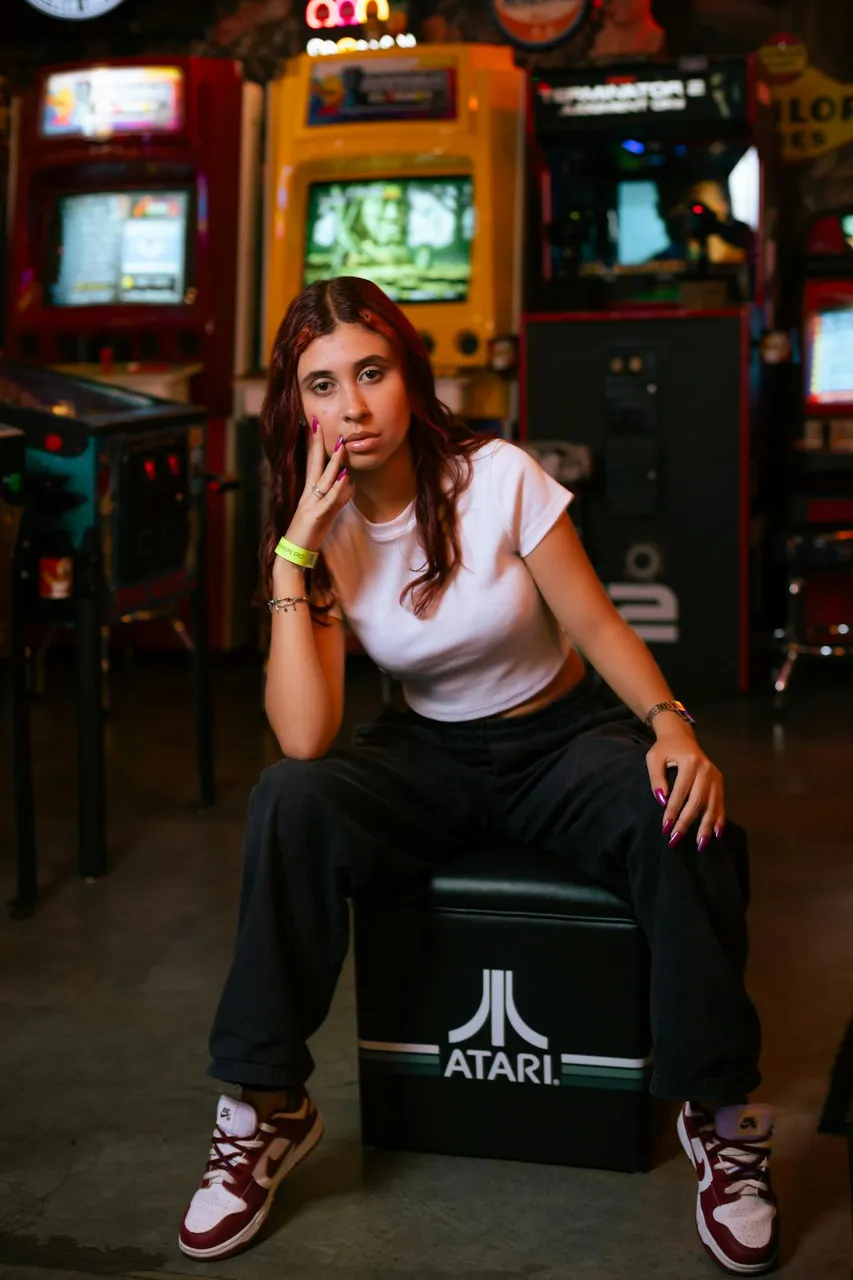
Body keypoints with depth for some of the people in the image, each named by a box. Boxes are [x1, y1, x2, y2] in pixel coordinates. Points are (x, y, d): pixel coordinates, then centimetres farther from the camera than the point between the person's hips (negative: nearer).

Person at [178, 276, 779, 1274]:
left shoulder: (499, 478, -15)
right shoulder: (321, 528, -8)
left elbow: (600, 629, -10)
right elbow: (304, 738, -20)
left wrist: (671, 724, -29)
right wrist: (293, 551, -23)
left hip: (562, 735, -1)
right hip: (430, 755, 2)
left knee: (685, 819, -34)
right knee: (290, 803, -29)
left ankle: (719, 1115, -14)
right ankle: (266, 1109, -15)